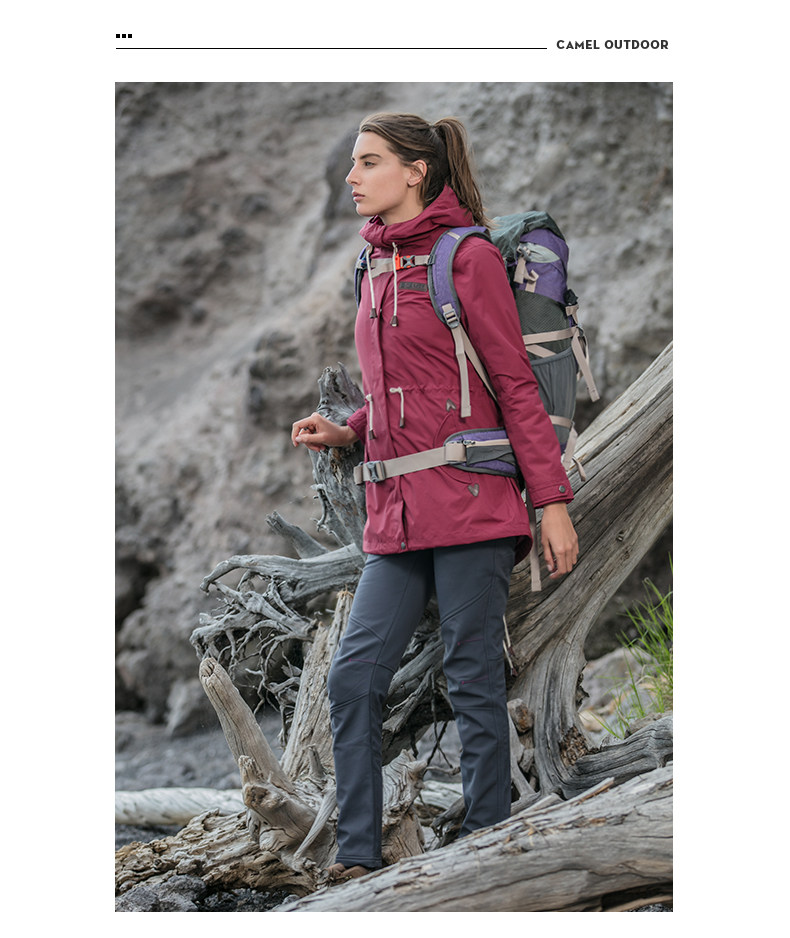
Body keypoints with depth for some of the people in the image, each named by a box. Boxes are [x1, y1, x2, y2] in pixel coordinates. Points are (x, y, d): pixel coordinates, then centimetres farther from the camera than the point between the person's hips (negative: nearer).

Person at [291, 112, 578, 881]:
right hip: (398, 513, 7)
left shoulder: (467, 257, -5)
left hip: (468, 501, -7)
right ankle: (356, 855, 6)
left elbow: (515, 386, -7)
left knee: (473, 681, -1)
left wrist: (552, 502, -10)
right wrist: (344, 432, 8)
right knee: (353, 674, 0)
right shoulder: (379, 267, 16)